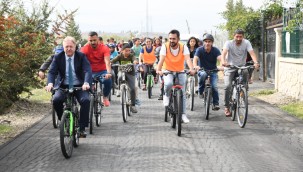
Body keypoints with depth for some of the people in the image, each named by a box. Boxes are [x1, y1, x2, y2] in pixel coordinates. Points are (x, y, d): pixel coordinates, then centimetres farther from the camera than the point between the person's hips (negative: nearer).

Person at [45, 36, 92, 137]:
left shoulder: (81, 56, -2)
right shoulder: (58, 57, 1)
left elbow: (88, 71, -14)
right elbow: (52, 71, -7)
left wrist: (86, 83, -35)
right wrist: (50, 83, -29)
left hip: (79, 86, -1)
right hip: (63, 86, 1)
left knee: (85, 100, -29)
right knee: (56, 99, -28)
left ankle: (82, 128, -19)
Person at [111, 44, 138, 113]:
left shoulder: (131, 56, -10)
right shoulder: (120, 56, -8)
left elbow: (134, 59, -31)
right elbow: (113, 60, -19)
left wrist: (135, 61, -55)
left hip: (130, 73, 0)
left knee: (132, 89, -10)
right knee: (120, 77, -38)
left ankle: (133, 105, 0)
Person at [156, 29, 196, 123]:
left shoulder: (183, 47, -15)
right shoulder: (165, 46, -17)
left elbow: (188, 59, -30)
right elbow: (161, 59, -28)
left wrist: (191, 69, -49)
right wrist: (158, 70, -47)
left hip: (180, 72, 2)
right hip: (168, 71, -2)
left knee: (182, 93, 0)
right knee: (168, 83, -33)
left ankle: (183, 114, 9)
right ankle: (166, 96, -1)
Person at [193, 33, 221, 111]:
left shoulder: (215, 50, -10)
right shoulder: (200, 50, -12)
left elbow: (220, 58, -26)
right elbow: (195, 59, -27)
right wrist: (195, 66, -49)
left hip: (213, 71, 1)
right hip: (202, 70, -1)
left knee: (214, 86, -18)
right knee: (203, 74, -36)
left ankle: (215, 104, -3)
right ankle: (200, 91, -15)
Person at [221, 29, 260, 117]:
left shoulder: (246, 43, -6)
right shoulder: (229, 43, -10)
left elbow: (251, 53, -21)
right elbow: (224, 52, -27)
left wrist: (256, 62, -41)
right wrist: (223, 61, -49)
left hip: (241, 66, 1)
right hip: (230, 67, -1)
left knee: (246, 72, -33)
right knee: (227, 86, -20)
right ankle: (226, 107, -5)